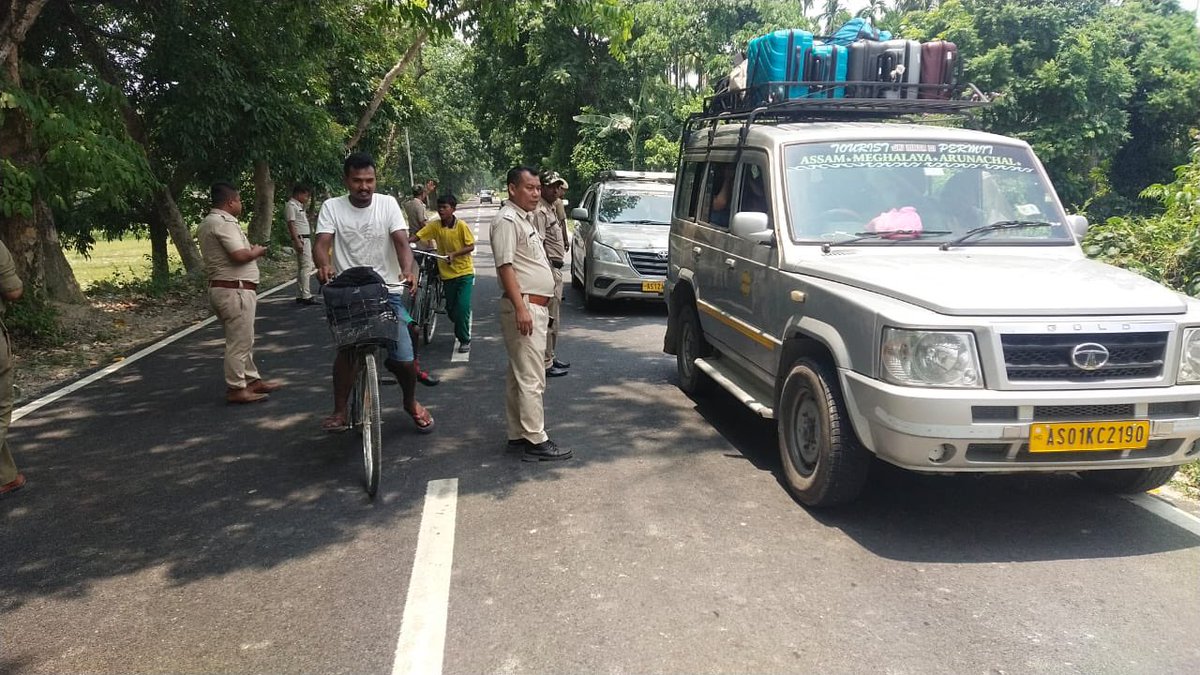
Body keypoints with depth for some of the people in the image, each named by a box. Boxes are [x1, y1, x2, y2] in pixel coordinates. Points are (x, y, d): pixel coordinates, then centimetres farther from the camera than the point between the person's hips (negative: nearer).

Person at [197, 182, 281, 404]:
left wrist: (250, 250, 13)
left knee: (244, 340, 18)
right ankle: (236, 389, 3)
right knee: (239, 341, -3)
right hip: (235, 290, -11)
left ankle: (252, 380, 27)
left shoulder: (207, 223, 16)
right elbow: (240, 255, -26)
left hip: (220, 288, 11)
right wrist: (257, 252, -7)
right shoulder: (224, 223, -17)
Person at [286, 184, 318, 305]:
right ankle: (306, 296, -16)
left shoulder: (298, 206, 20)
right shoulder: (291, 206, -10)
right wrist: (297, 241, -24)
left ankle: (300, 295, 15)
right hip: (300, 239, -11)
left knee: (302, 268, 11)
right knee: (306, 267, -14)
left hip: (306, 239, 11)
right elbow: (291, 224, -17)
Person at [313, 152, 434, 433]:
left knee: (403, 359, -3)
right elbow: (322, 243, -11)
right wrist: (324, 265, -34)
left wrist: (407, 271, -28)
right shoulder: (332, 207, 1)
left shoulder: (388, 203, 2)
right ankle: (340, 411, -8)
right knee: (346, 348, -23)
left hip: (387, 291, 1)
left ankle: (411, 403, 27)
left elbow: (401, 241, -8)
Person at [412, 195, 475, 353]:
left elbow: (471, 246, -10)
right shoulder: (434, 225, -2)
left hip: (464, 272, -4)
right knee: (450, 309, 11)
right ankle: (462, 328, 39)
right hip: (447, 273, 4)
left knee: (462, 307, -11)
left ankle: (465, 340, 5)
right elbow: (417, 236, -8)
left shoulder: (461, 225, -11)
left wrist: (454, 254, -25)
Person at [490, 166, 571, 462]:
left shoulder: (525, 219, 19)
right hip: (524, 306, -11)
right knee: (531, 377, -10)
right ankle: (536, 441, -7)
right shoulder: (507, 220, -13)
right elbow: (505, 266, -20)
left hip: (536, 306, 11)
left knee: (520, 375, 14)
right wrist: (521, 307, -27)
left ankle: (518, 434, 21)